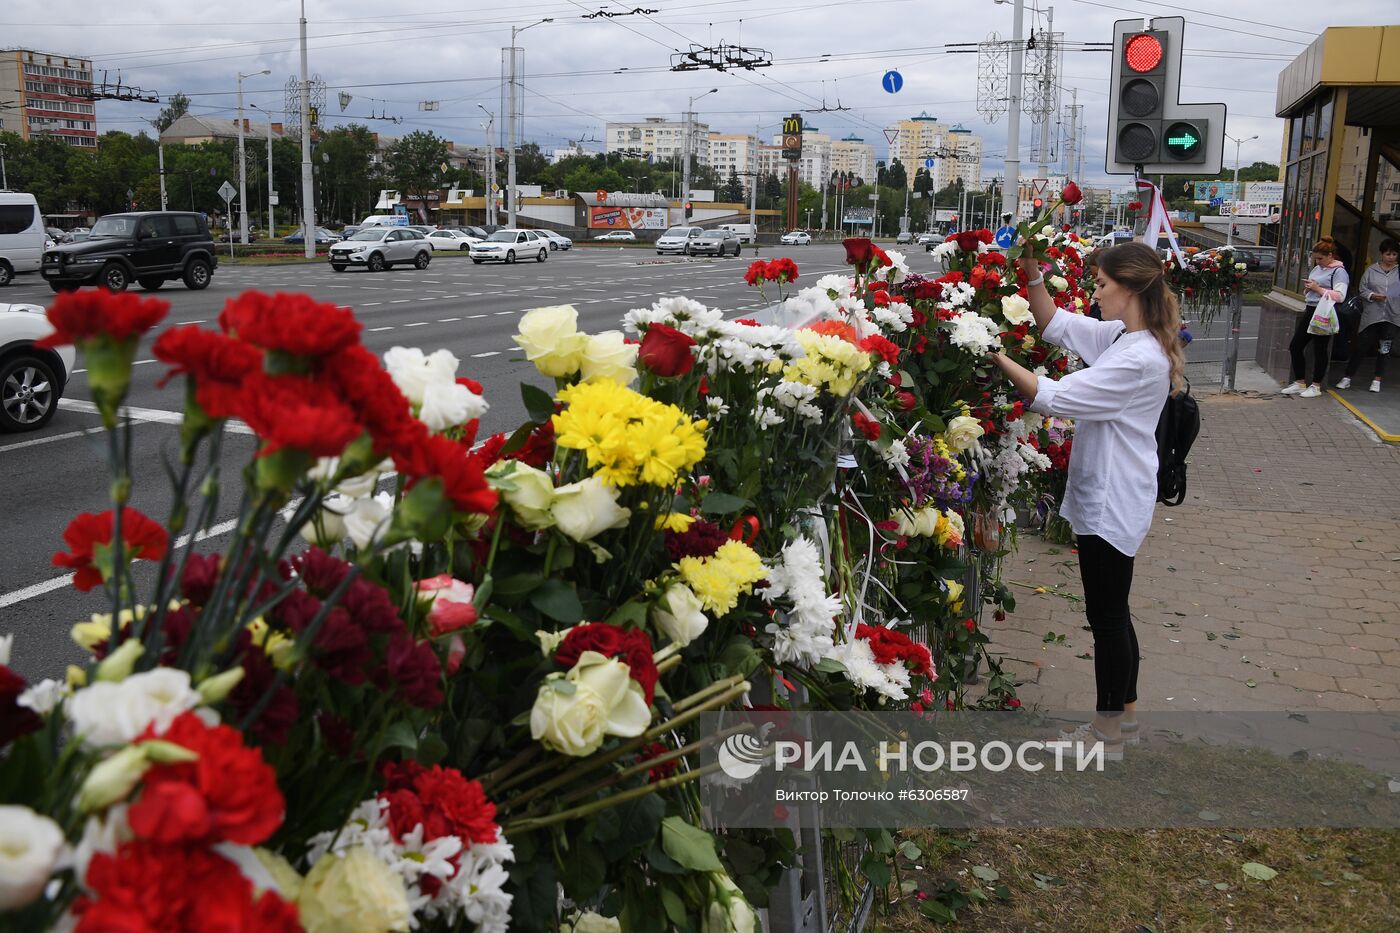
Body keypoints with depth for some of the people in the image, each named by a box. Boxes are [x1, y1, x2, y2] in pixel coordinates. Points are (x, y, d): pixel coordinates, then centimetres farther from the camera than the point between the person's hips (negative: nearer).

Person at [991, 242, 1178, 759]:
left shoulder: (1139, 359, -25)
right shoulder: (1120, 335, 4)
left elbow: (1053, 397, -25)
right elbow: (1055, 324, 13)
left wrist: (999, 358, -18)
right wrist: (1032, 274, 0)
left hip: (1112, 502, -10)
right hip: (1105, 496, 10)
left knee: (1106, 614, 3)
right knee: (1112, 610, 19)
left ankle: (1108, 732, 17)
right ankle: (1125, 712, 34)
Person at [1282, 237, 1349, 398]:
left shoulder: (1339, 272, -9)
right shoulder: (1317, 268, 15)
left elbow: (1339, 296, -20)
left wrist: (1317, 288, -18)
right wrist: (1307, 287, 6)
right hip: (1309, 311, 9)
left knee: (1320, 351, 1)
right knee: (1295, 347, 7)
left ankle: (1316, 386, 11)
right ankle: (1299, 383, 17)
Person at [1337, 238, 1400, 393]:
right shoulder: (1372, 271, 5)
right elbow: (1362, 289, 5)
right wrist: (1372, 296, -11)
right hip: (1372, 315, -1)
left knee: (1384, 349, 6)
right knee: (1361, 346, 0)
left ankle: (1377, 380, 17)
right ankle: (1347, 378, 10)